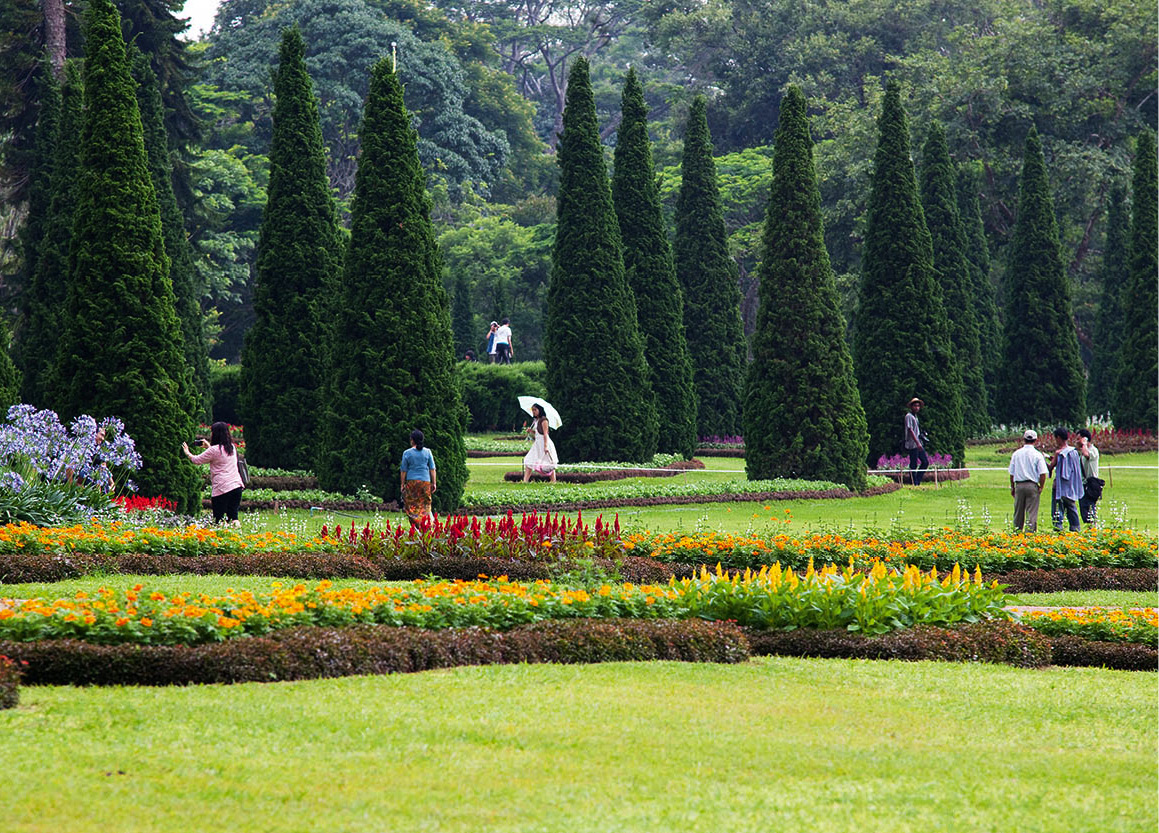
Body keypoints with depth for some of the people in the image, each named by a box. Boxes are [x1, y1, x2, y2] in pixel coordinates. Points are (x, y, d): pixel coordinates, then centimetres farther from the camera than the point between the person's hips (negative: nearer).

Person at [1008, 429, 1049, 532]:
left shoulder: (1016, 454, 4)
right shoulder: (1037, 455, -5)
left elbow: (1011, 473, 8)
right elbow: (1042, 474, -9)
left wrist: (1012, 487, 18)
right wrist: (1041, 487, 3)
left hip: (1019, 485, 3)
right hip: (1032, 485, -3)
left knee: (1018, 512, 11)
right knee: (1032, 512, -2)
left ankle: (1017, 530, 15)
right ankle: (1031, 530, -7)